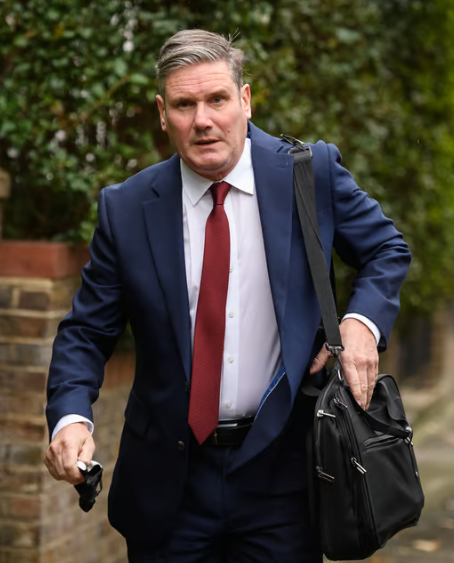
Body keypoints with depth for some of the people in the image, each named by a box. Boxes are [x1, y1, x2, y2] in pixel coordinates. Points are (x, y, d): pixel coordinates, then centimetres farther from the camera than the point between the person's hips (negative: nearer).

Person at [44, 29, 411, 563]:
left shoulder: (311, 173, -4)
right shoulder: (126, 208, -3)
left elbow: (386, 249, 9)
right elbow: (86, 332, 1)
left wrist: (362, 320, -11)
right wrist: (71, 418, -17)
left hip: (280, 474, 0)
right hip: (168, 477, 1)